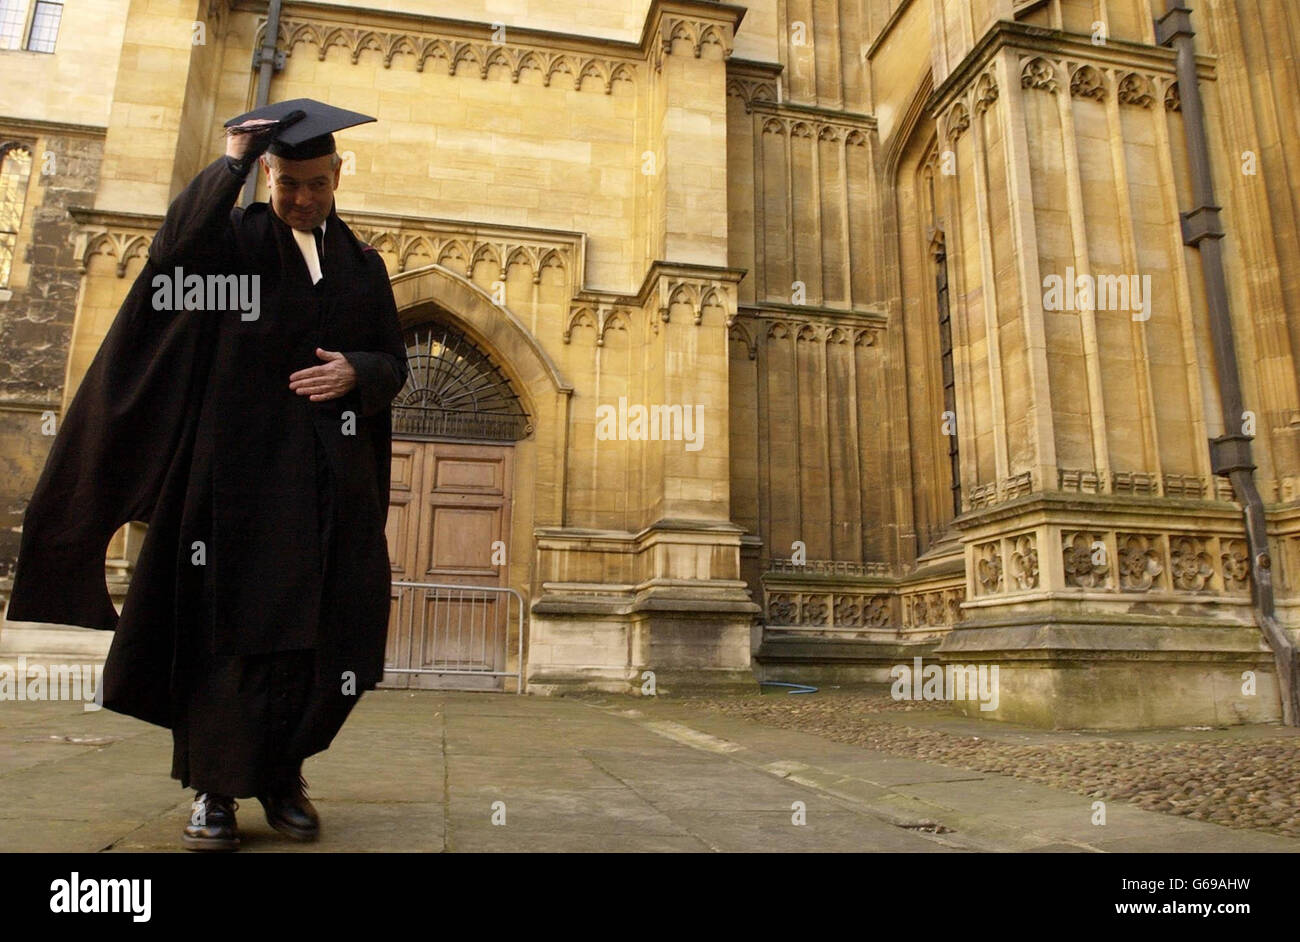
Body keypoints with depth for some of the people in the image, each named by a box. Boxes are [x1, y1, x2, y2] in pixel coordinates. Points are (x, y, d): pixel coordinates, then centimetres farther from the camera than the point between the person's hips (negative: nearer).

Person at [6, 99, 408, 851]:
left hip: (332, 481, 3)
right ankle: (216, 789, 9)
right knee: (232, 624, -3)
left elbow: (393, 361, 14)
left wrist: (356, 371, -8)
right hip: (241, 470, -3)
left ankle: (284, 775, 19)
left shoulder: (364, 265, 15)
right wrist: (231, 161, -7)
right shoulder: (234, 237, 6)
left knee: (320, 632, 3)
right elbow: (178, 244, -17)